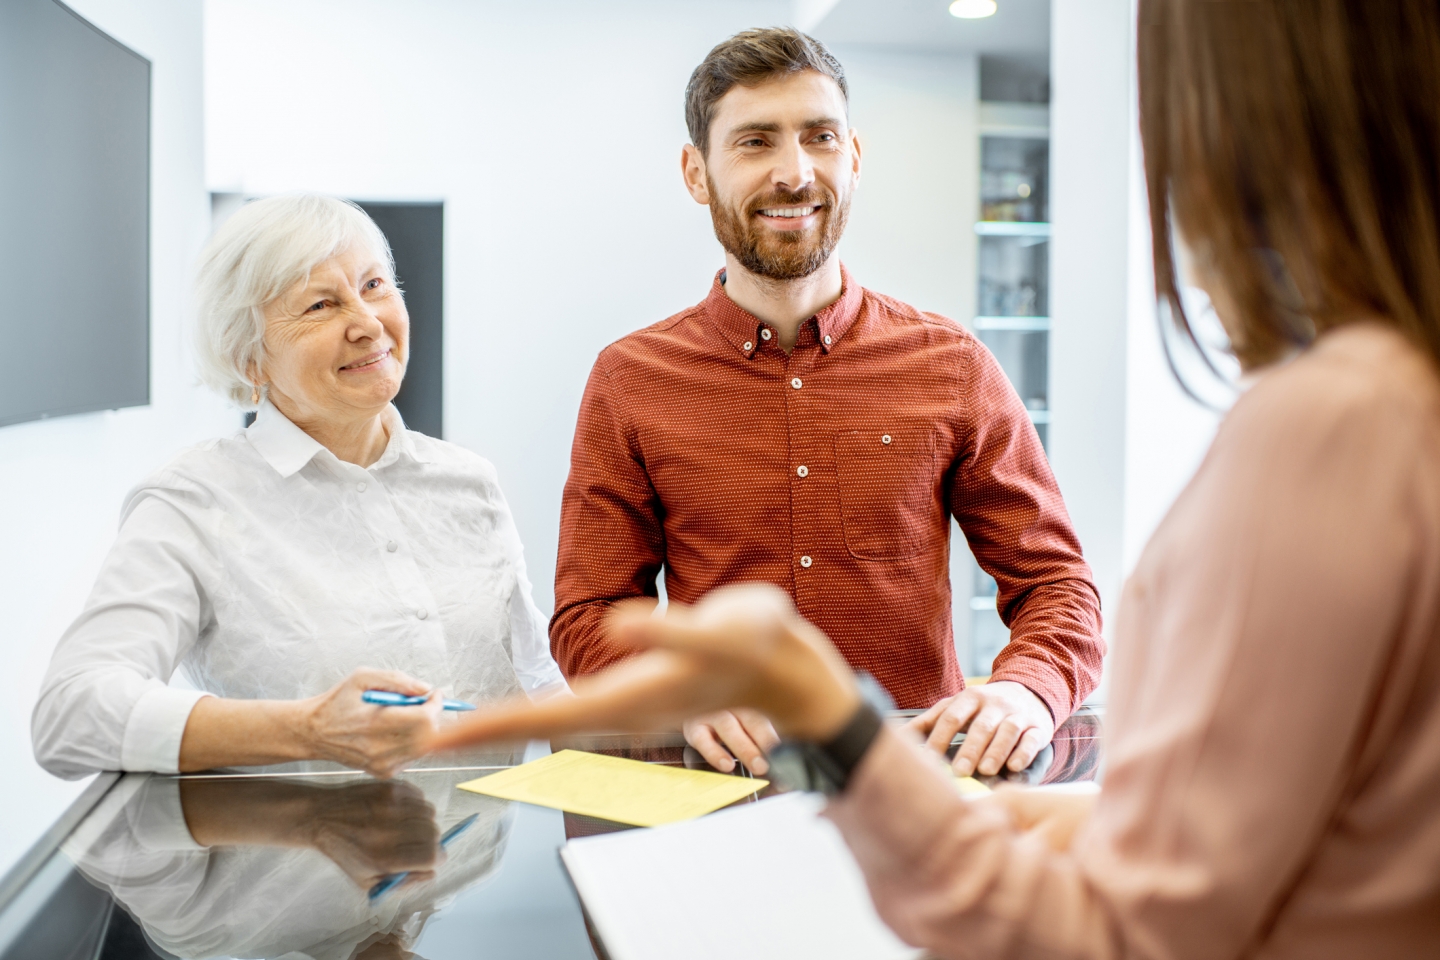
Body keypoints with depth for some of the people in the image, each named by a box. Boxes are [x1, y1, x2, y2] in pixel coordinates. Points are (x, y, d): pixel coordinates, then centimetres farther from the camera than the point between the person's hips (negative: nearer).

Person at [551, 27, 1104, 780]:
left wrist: (1027, 689, -14)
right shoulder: (630, 381, 5)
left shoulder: (951, 365, 6)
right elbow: (590, 617, 6)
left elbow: (1056, 584, 8)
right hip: (721, 792, 0)